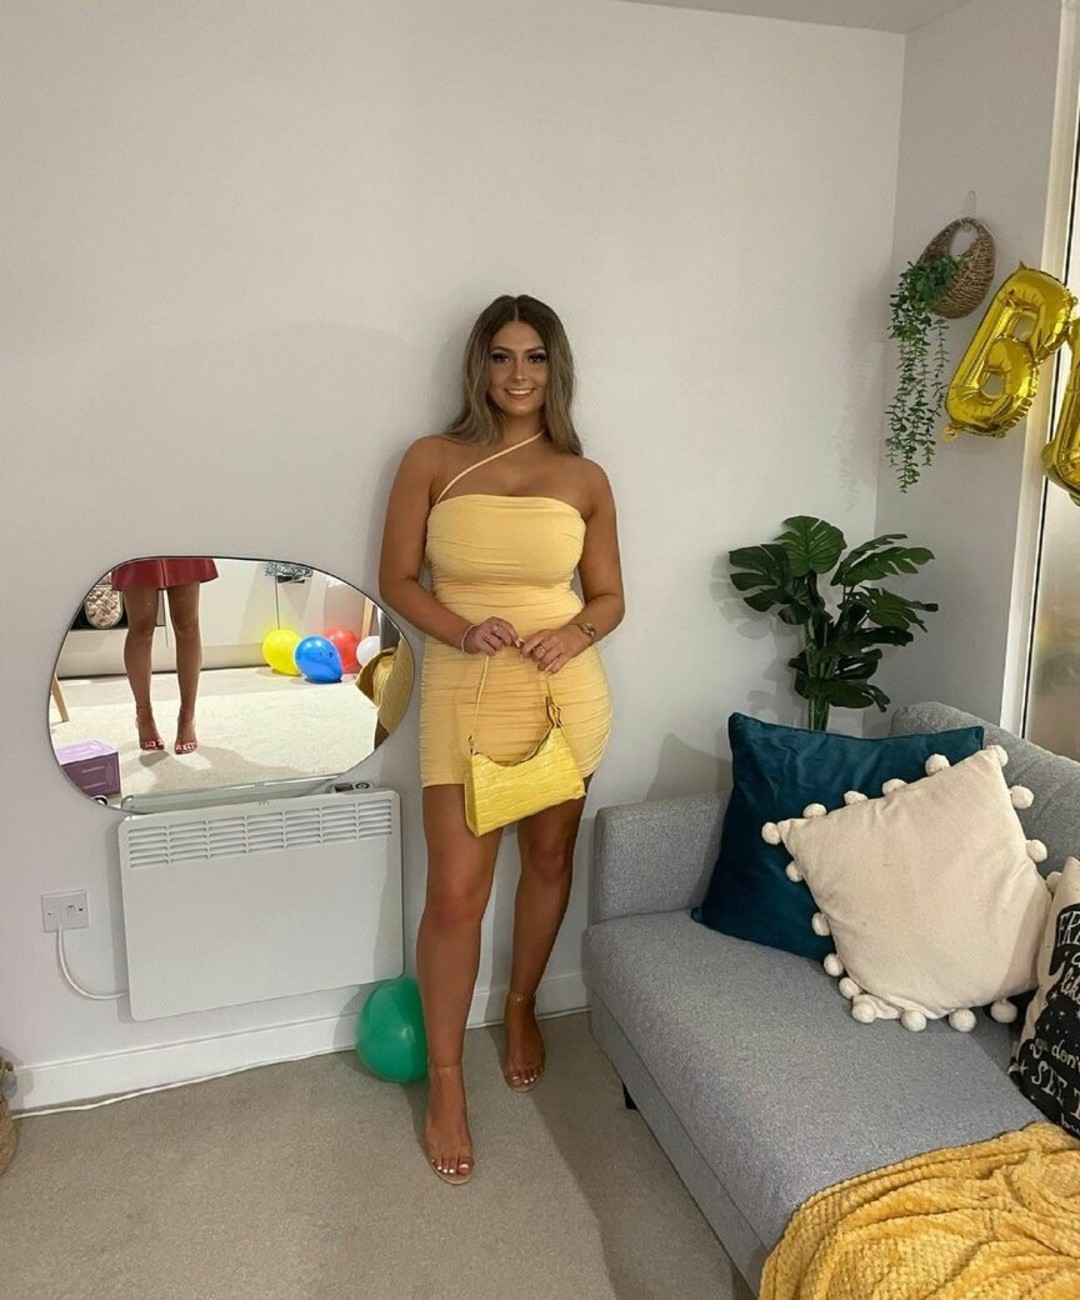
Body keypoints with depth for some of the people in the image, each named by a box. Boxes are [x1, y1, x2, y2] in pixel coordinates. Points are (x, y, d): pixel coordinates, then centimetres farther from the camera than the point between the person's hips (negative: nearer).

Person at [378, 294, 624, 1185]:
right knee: (456, 890, -3)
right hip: (465, 695, -2)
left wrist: (574, 635, -13)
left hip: (566, 694, 3)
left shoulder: (584, 478, 3)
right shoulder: (432, 461, -1)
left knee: (549, 859, 16)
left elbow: (610, 596, 8)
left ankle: (522, 1005, 43)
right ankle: (445, 1081, 16)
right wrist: (461, 629, -18)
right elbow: (397, 579, 0)